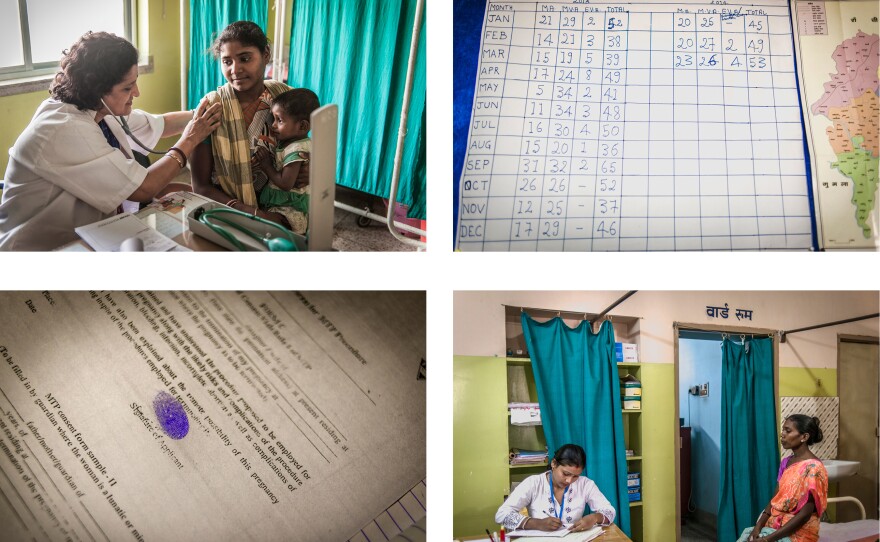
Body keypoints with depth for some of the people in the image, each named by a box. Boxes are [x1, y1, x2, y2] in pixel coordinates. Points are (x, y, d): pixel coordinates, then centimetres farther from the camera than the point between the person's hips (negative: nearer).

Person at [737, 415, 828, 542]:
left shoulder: (813, 468, -16)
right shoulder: (786, 462, 9)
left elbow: (805, 514, -19)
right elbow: (776, 499, 9)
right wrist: (759, 525, -8)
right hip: (775, 524, 7)